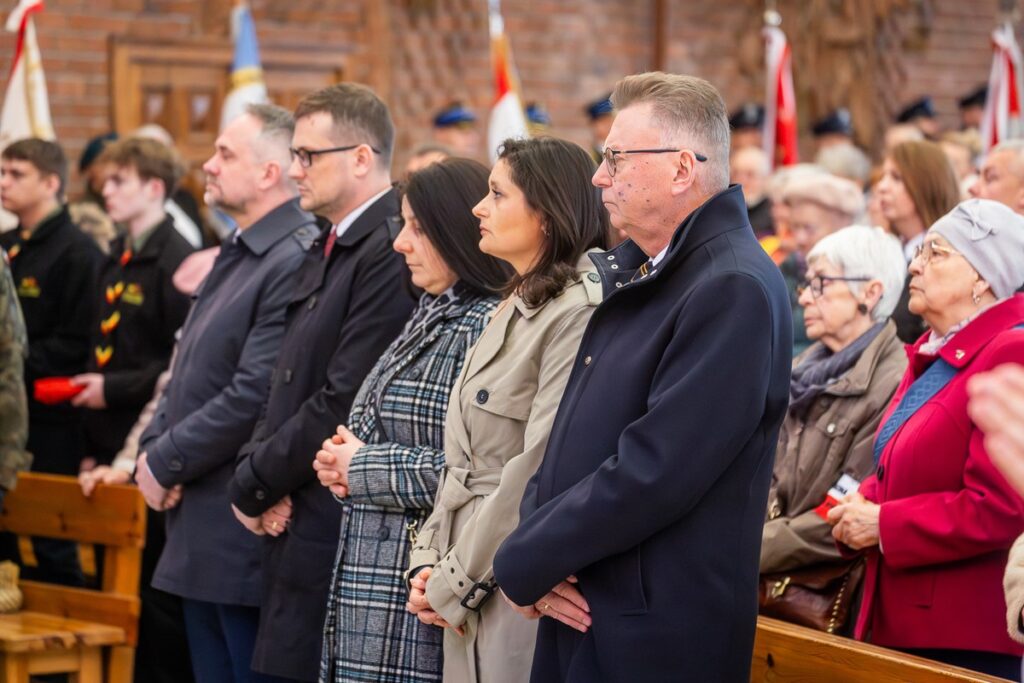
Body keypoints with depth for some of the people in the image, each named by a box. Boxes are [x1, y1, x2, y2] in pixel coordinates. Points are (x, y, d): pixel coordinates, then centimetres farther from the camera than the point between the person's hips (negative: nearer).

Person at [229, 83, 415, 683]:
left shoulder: (391, 251, -16)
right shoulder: (325, 252, 16)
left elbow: (344, 403, -20)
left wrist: (254, 485, -10)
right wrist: (255, 472, 1)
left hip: (341, 538, -9)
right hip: (294, 528, 9)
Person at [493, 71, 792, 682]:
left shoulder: (734, 289, -17)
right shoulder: (638, 274, 13)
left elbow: (652, 473, -23)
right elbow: (571, 437, 15)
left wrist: (524, 562, -13)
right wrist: (536, 540, -4)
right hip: (576, 619, 8)